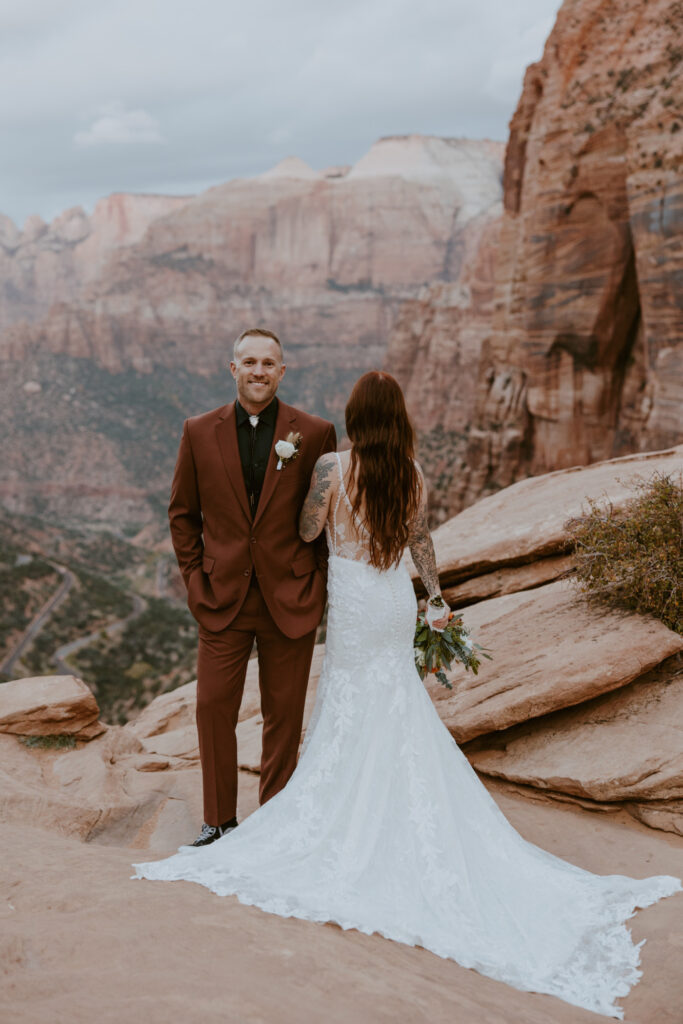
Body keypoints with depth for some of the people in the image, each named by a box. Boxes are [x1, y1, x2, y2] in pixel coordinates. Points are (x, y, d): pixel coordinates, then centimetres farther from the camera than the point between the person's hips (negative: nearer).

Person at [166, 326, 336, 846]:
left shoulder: (316, 433, -4)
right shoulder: (200, 432, 1)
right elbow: (183, 513, 8)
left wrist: (317, 581, -2)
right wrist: (195, 578, 2)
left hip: (291, 599, -1)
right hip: (223, 598, 1)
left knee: (284, 716, 10)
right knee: (213, 708, 4)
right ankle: (220, 820, 23)